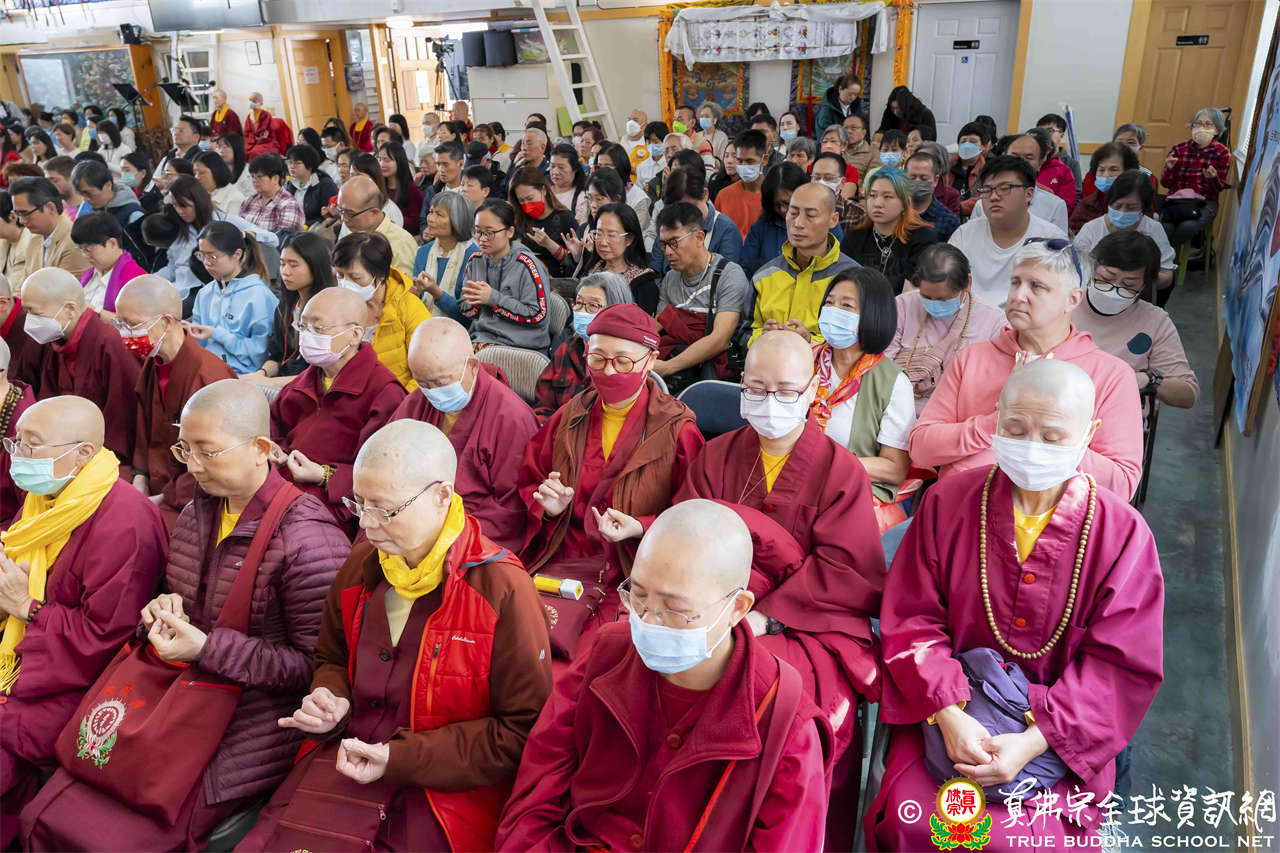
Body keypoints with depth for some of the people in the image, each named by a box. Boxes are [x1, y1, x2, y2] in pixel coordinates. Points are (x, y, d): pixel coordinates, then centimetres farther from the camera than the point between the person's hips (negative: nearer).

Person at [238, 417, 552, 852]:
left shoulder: (502, 589, -15)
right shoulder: (361, 565, 5)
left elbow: (523, 728, -12)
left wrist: (403, 759, -15)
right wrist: (329, 700, 0)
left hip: (446, 790, -5)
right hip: (345, 758, 5)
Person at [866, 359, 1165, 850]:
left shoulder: (1123, 533, -6)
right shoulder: (948, 502, -4)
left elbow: (1122, 666, -7)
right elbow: (910, 620, -4)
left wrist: (1034, 740, -19)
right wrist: (949, 714, -18)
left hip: (1060, 728, 0)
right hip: (946, 704, 1)